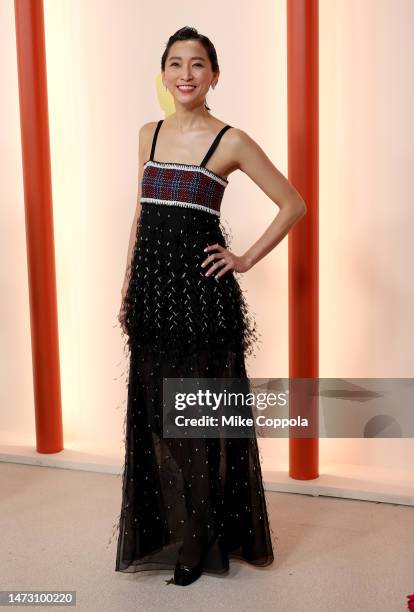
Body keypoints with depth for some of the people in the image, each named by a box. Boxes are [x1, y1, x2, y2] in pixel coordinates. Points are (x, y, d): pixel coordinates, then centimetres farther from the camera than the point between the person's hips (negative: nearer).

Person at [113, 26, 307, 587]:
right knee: (154, 411, 11)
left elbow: (294, 204, 0)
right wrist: (127, 288, 14)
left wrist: (247, 260, -5)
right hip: (151, 284, 5)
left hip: (200, 287, -5)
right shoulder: (149, 134, 11)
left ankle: (199, 543, 21)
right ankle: (164, 529, 30)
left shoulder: (231, 142, -4)